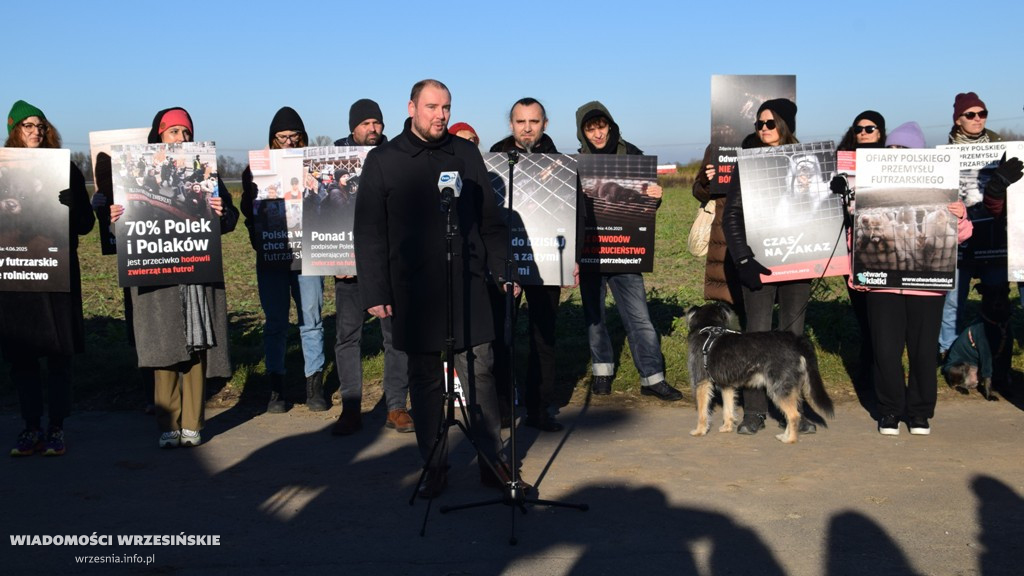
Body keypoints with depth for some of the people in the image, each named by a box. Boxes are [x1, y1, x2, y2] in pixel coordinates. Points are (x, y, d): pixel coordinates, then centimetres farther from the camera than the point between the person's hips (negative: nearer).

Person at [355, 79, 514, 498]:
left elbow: (490, 220, 13)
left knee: (479, 373, 3)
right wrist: (375, 292, -5)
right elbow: (369, 233, 0)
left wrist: (503, 270, 7)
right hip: (413, 289, -1)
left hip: (467, 285, 1)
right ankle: (434, 466, 19)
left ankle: (491, 460, 16)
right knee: (425, 378, 8)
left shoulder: (466, 154, 9)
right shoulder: (382, 161, 2)